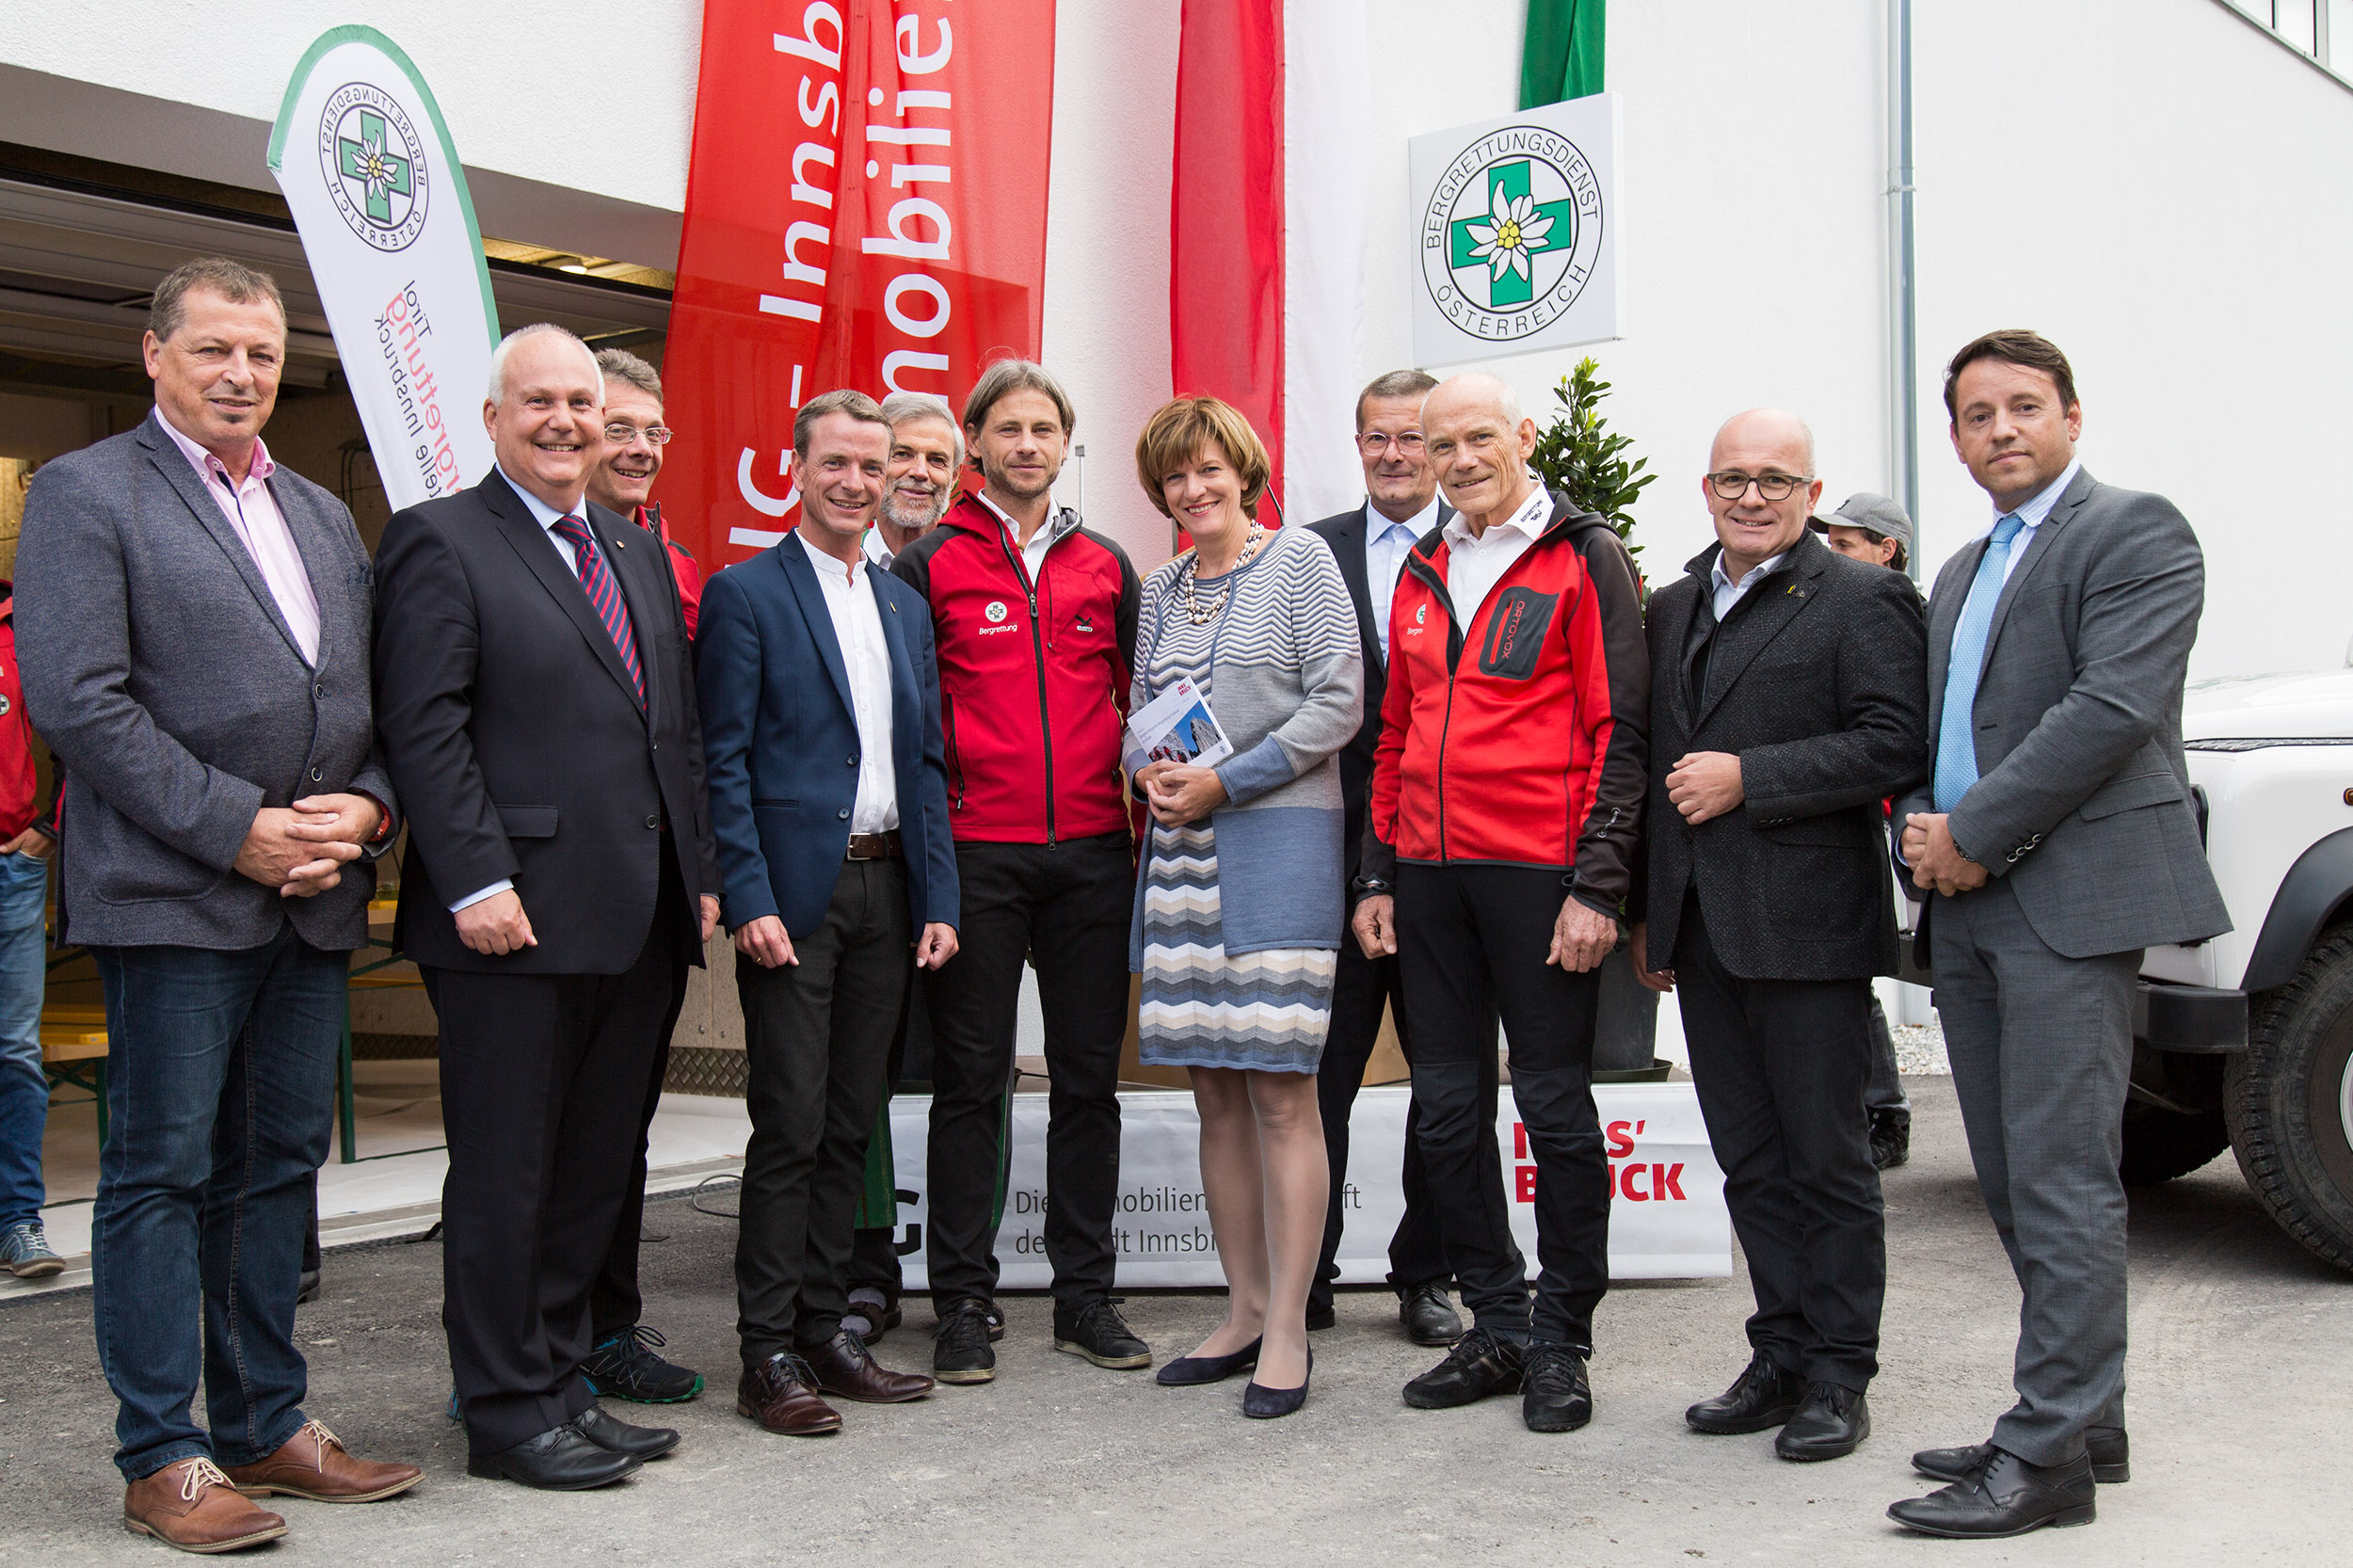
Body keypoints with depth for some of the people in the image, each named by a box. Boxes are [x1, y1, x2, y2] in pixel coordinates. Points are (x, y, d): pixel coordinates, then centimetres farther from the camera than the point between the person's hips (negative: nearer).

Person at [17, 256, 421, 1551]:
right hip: (172, 896, -6)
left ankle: (266, 1425, 22)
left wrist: (366, 807, -3)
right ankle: (162, 1459, 8)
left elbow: (369, 695, 18)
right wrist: (238, 829, -16)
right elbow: (76, 699, -12)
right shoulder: (84, 492, -2)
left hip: (312, 899, 7)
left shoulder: (323, 515, 18)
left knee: (277, 1165, 12)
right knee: (162, 1172, 0)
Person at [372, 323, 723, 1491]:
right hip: (518, 917, -7)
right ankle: (506, 1412, 13)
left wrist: (701, 874, 12)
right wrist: (476, 881, -19)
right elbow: (423, 728, -12)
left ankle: (560, 1384, 25)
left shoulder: (639, 553, 18)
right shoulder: (440, 542, -3)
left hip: (637, 921, 7)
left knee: (595, 1169, 13)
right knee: (504, 1175, 2)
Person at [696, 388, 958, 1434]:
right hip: (795, 894, -6)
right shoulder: (745, 594, -2)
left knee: (849, 1125, 10)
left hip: (887, 889, 6)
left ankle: (824, 1331, 20)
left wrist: (938, 899, 7)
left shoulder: (905, 605, 16)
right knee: (789, 1130, -3)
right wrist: (749, 900, -15)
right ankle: (768, 1355, 5)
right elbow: (724, 761, -7)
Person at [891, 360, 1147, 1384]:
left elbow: (1140, 695, 19)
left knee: (1089, 1075, 7)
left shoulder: (1106, 566, 13)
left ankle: (1086, 1296, 17)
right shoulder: (931, 565, 3)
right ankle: (965, 1303, 11)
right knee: (971, 1079, 2)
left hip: (1091, 852, 3)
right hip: (975, 855, -3)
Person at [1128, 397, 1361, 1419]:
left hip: (1278, 836, -6)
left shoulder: (1299, 559, 0)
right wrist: (1154, 777, 0)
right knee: (1215, 1093, 7)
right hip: (1181, 845, 6)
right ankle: (1244, 1312, 16)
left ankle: (1288, 1331, -1)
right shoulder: (1161, 590, 17)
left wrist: (1224, 782, -12)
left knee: (1280, 1091, -7)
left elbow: (1338, 701, -8)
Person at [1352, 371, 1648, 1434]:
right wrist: (1378, 876, 13)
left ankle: (1561, 1341, 14)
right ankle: (1497, 1327, 21)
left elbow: (1617, 731, -7)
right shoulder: (1422, 572, 16)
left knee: (1554, 1106, 1)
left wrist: (1597, 886, -13)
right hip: (1430, 871, 6)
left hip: (1539, 871, -6)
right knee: (1445, 1108, 8)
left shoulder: (1585, 558, -1)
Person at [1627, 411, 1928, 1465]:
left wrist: (1747, 778, -17)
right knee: (1751, 1163, 12)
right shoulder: (1674, 609, 17)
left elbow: (1894, 746, -15)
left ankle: (1839, 1376, 11)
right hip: (1702, 930, 7)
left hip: (1806, 926, -6)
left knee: (1826, 1159, 2)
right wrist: (1648, 911, 18)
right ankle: (1782, 1357, 21)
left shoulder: (1861, 600, -3)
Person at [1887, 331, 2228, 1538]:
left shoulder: (2135, 532, -3)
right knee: (2015, 1184, 11)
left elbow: (2113, 706, -16)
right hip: (1967, 908, 8)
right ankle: (2086, 1421, 21)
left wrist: (1972, 834, -15)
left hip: (2072, 896, -8)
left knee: (2062, 1184, -8)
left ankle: (2049, 1455, -3)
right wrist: (1923, 835, 1)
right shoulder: (1960, 573, 23)